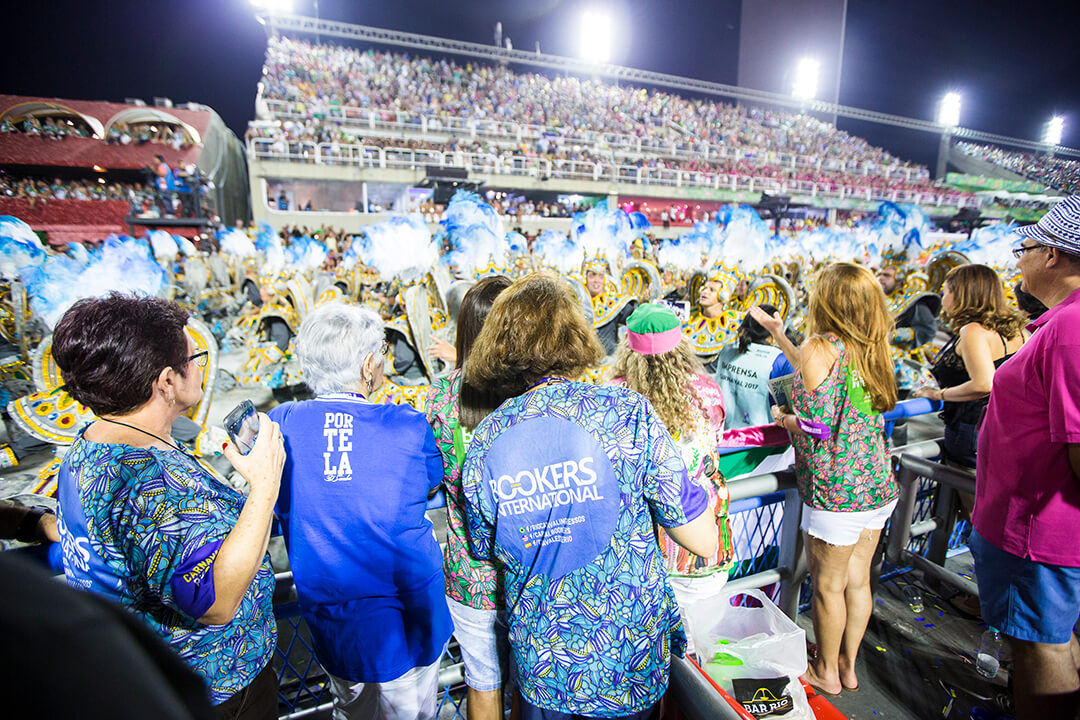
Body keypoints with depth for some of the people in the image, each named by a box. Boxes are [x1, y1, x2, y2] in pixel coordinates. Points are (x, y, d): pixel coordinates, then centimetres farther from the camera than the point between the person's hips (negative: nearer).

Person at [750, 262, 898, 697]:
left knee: (827, 585, 13)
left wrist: (781, 417, -2)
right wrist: (778, 335, 26)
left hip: (836, 491, -7)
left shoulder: (819, 348, -19)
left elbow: (810, 424, -23)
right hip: (879, 487, 7)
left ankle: (826, 672, 33)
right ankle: (848, 666, 39)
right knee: (858, 580, 21)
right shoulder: (872, 349, 4)